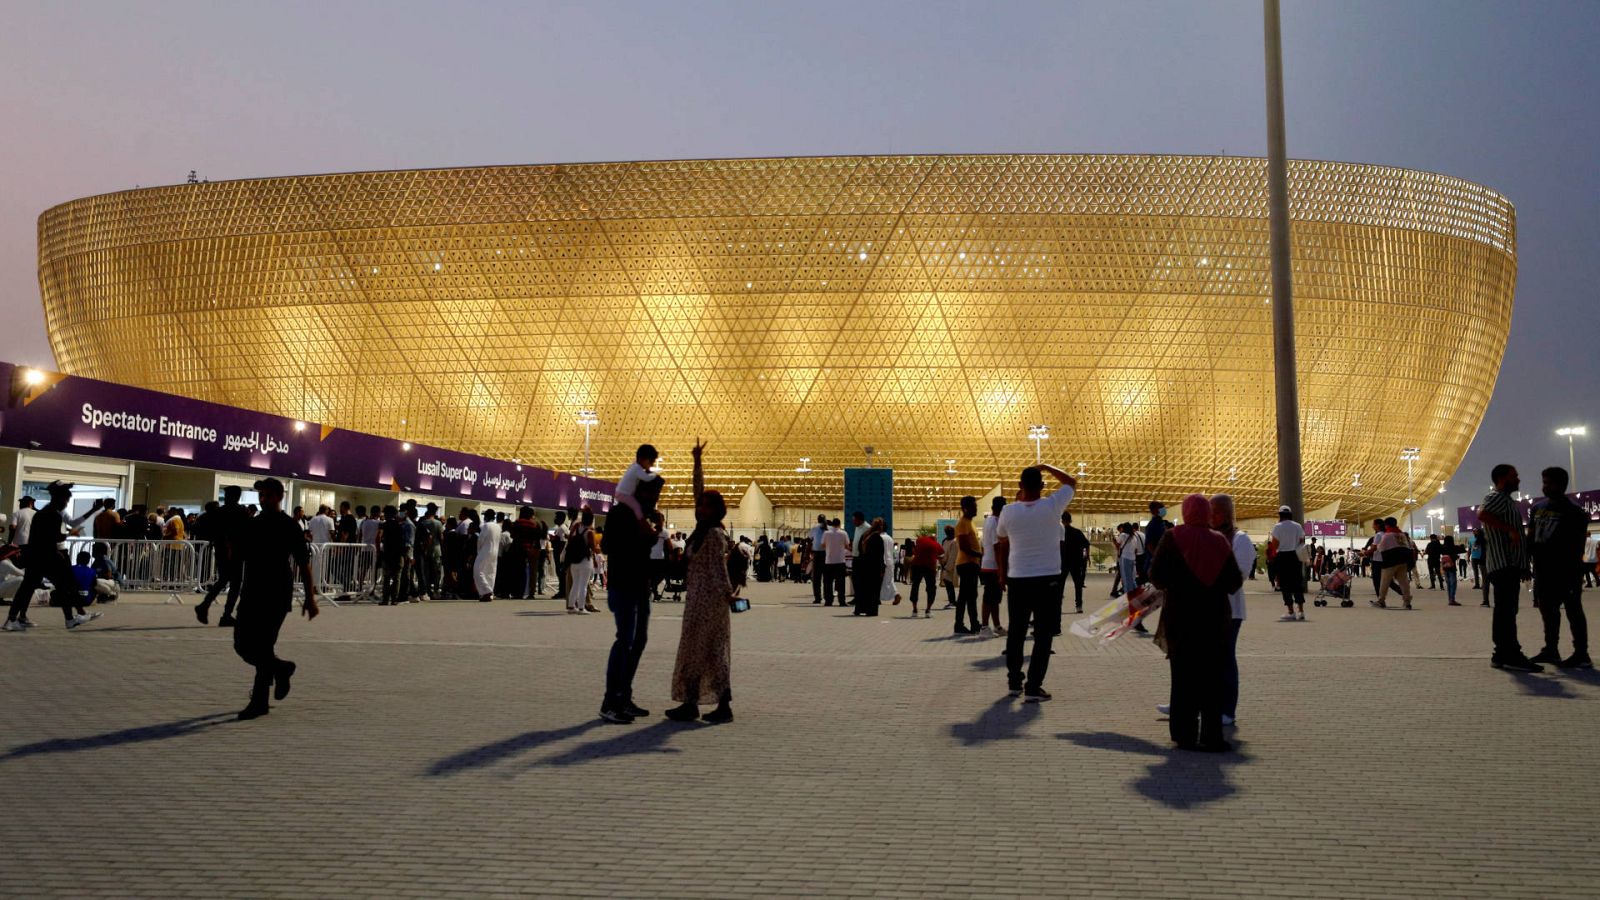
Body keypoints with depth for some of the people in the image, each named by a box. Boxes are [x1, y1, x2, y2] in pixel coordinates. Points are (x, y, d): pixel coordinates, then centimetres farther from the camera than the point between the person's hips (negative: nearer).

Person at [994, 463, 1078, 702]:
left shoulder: (1008, 512, -5)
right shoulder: (1052, 506, -10)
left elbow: (1001, 541, 11)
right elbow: (1072, 483, 9)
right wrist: (1045, 467, 15)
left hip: (1018, 580, 2)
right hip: (1048, 580, -2)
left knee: (1016, 632, 16)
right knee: (1043, 634, 2)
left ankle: (1014, 682, 24)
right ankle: (1033, 687, -2)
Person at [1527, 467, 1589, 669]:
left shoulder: (1573, 510, -5)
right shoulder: (1538, 508, 13)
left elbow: (1578, 544, -8)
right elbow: (1530, 537, 17)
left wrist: (1575, 571, -13)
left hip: (1566, 569, -7)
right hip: (1543, 568, 7)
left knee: (1573, 610, -3)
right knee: (1547, 609, 13)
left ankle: (1581, 654, 0)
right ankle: (1551, 650, 23)